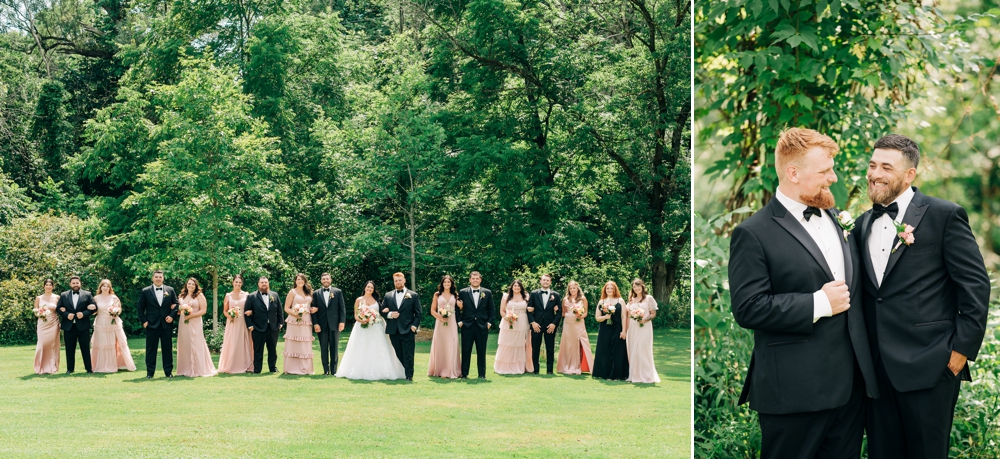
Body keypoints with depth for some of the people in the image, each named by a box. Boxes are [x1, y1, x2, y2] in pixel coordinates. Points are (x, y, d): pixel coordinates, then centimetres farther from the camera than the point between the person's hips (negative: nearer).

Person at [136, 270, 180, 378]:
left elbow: (176, 304, 9)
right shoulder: (145, 291, 3)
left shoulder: (170, 290, 7)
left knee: (168, 348, 5)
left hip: (167, 324, 1)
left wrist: (172, 316, -6)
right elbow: (139, 307, 5)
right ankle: (150, 372, 8)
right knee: (151, 349, 2)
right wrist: (143, 321, -4)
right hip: (152, 325, -1)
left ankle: (168, 371, 11)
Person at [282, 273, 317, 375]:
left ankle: (305, 368, 10)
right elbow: (286, 308, -2)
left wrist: (314, 309, 2)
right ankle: (291, 369, -1)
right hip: (294, 321, -5)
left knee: (305, 345, 5)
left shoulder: (309, 292, 15)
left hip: (306, 322, 5)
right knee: (293, 344, -4)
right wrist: (294, 313, -19)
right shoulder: (292, 292, 1)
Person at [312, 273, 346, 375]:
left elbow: (342, 308, 5)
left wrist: (342, 322, -5)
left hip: (334, 324, -1)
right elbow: (314, 309, 5)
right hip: (322, 325, 1)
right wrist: (315, 323, -5)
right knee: (323, 348, 1)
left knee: (334, 348, 1)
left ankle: (333, 369, 5)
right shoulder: (316, 293, 9)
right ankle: (326, 370, 5)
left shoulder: (338, 292, 8)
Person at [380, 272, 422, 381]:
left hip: (407, 330, -3)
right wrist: (389, 315, -7)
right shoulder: (388, 296, 13)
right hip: (393, 330, 3)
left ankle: (409, 375, -3)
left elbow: (418, 313, 4)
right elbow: (382, 311, 13)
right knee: (398, 354, 6)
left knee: (408, 355, -6)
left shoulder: (413, 295, 6)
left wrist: (414, 325, -8)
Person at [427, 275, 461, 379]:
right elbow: (432, 310, 5)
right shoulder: (437, 295, 7)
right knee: (440, 346, 0)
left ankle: (451, 371, 2)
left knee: (451, 346, -3)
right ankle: (439, 370, 6)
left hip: (452, 323, 1)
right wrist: (440, 317, -10)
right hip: (440, 323, -1)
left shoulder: (455, 296, 12)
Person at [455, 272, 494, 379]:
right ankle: (464, 373, 7)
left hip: (482, 326, 1)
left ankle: (482, 374, 10)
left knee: (481, 351, 4)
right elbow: (459, 308, 7)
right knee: (466, 351, 1)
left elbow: (491, 309, 9)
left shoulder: (487, 293, 8)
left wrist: (489, 322, 0)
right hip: (467, 326, -1)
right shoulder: (463, 292, 5)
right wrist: (459, 321, -5)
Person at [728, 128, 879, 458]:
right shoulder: (754, 234, -9)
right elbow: (747, 309, -16)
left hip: (850, 385, 7)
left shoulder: (835, 220, 15)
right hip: (794, 391, -7)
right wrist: (819, 304, -17)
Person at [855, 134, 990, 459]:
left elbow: (976, 284, -7)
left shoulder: (945, 216, -5)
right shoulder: (863, 224, 13)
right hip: (877, 369, 6)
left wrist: (963, 350, -10)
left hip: (928, 368, -5)